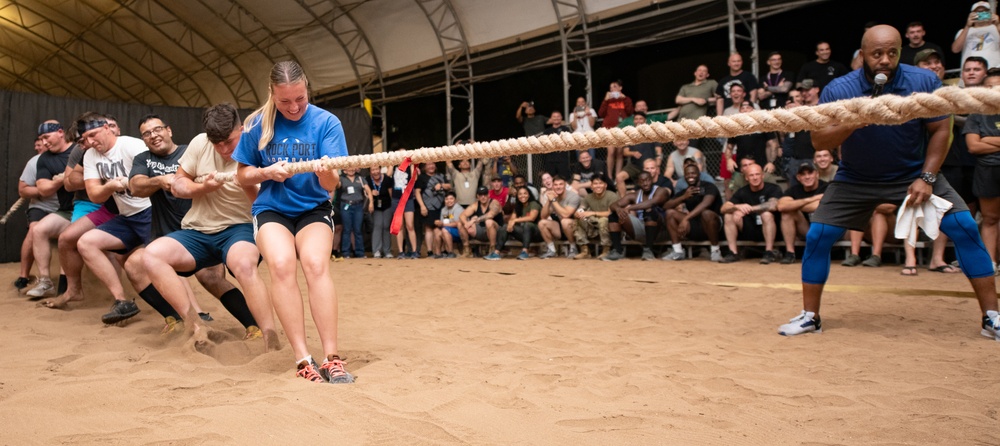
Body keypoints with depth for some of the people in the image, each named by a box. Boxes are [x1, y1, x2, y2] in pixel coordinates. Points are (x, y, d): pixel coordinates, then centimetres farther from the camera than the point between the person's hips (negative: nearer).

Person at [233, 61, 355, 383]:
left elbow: (332, 185, -13)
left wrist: (327, 173, -37)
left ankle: (332, 358, -26)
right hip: (271, 209, 1)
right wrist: (267, 172, -15)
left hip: (313, 208, -1)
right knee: (281, 264, -28)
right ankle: (303, 360, -25)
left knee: (316, 264, -28)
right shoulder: (257, 125, -3)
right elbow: (243, 175, 6)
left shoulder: (326, 123, -8)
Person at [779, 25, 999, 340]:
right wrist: (851, 124, -38)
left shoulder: (925, 82, -14)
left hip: (913, 174, 1)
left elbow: (940, 130, -5)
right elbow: (818, 141, -20)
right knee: (817, 236, -10)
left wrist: (927, 179, -12)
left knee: (965, 228, -11)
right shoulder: (838, 90, -17)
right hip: (855, 180, 0)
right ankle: (810, 317, 5)